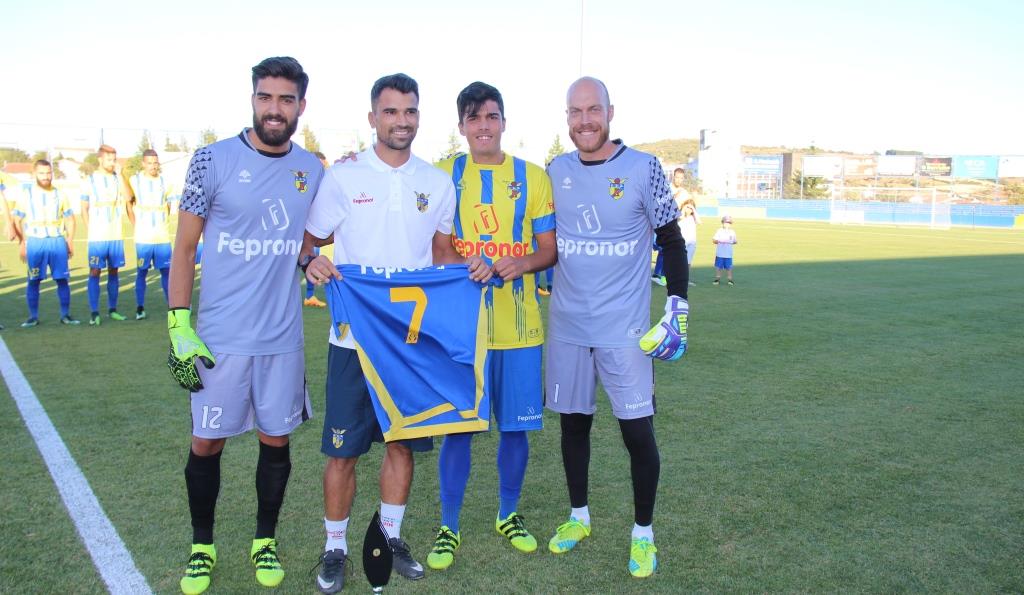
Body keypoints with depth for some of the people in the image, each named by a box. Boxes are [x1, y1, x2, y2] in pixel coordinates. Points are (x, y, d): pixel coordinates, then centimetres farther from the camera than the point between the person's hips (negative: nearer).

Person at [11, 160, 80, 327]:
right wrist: (21, 243, -2)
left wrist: (70, 241, 6)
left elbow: (70, 219, 13)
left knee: (62, 279, -1)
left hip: (58, 241, 1)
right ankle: (33, 317, 7)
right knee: (34, 281, 0)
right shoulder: (26, 194, 5)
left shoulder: (60, 195, 10)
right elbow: (17, 220, 6)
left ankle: (65, 315, 7)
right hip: (35, 242, -1)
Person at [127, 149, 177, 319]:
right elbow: (129, 205, 5)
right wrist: (136, 226, 1)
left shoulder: (165, 183, 6)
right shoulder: (134, 181, -1)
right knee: (142, 272, 3)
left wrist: (163, 223, 7)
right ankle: (140, 308, 11)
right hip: (143, 237, -2)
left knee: (166, 270, 4)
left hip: (162, 236, 2)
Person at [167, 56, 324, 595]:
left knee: (275, 439, 11)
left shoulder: (312, 170, 4)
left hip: (282, 337, 3)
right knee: (206, 443, 7)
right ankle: (202, 546, 29)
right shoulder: (214, 160, -6)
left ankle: (265, 541, 31)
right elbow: (184, 247, -3)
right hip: (219, 337, -2)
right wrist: (179, 327, -9)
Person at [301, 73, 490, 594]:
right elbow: (309, 240, 2)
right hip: (355, 334, -3)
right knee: (343, 448, 4)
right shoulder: (343, 176, -2)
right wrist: (311, 262, -20)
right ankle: (335, 548, 24)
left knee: (403, 442, 12)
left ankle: (390, 537, 32)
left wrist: (470, 265, -4)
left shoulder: (437, 183, 7)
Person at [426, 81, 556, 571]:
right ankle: (449, 527, 20)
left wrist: (522, 263, -15)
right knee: (457, 428, 4)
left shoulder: (532, 177, 5)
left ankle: (508, 515, 30)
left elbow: (549, 250, 4)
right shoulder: (444, 175, 5)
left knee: (516, 426, 9)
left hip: (518, 326, 1)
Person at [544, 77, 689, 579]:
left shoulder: (643, 169, -7)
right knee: (573, 421, 13)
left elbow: (671, 241, -1)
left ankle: (643, 533, 20)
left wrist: (677, 304, -7)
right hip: (566, 326, 4)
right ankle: (578, 517, 33)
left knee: (638, 430, 0)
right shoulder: (555, 172, 4)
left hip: (624, 329, -3)